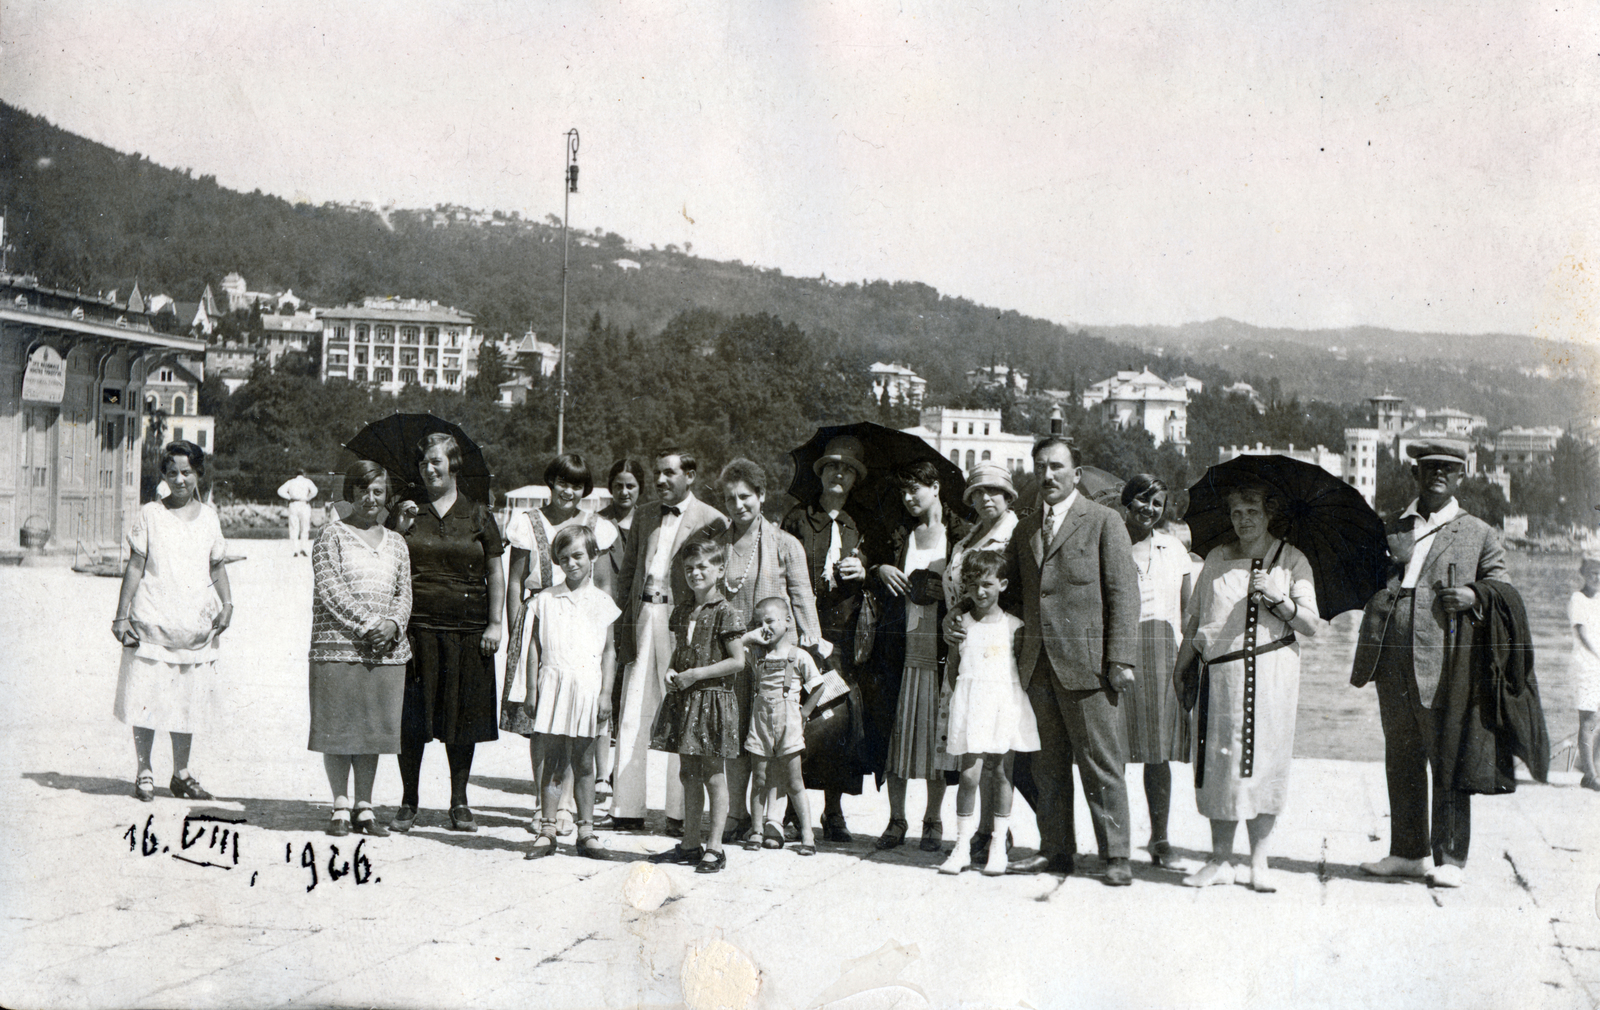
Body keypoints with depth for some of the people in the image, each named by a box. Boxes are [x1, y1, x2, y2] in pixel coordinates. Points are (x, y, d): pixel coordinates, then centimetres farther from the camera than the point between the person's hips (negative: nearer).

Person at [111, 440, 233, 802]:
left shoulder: (209, 517, 10)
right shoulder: (150, 515, 2)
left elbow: (218, 568, 16)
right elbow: (135, 567, 1)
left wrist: (226, 603, 1)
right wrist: (122, 616, -2)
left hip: (195, 625, 3)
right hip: (152, 623, -2)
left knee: (189, 701, 6)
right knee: (147, 697, -2)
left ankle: (181, 774, 17)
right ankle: (144, 772, 11)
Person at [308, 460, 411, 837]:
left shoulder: (395, 542, 16)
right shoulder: (333, 535, 2)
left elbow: (404, 592, 12)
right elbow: (329, 589, -7)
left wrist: (393, 624, -8)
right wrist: (367, 624, -14)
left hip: (386, 651, 4)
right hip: (338, 647, -4)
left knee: (374, 728, 6)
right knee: (337, 727, 0)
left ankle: (365, 807, 15)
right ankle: (340, 807, 11)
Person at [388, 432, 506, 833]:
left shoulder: (478, 515, 7)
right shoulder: (408, 511, 8)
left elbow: (495, 574, 8)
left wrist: (495, 623, 0)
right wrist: (401, 530, -7)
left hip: (467, 630, 0)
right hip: (416, 626, 0)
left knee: (463, 712, 4)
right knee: (411, 716, 1)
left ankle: (459, 803, 15)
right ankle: (408, 802, 12)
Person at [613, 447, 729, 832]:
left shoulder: (712, 521, 0)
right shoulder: (644, 519, 18)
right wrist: (624, 626, 10)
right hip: (641, 622, 5)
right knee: (632, 719, 1)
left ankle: (679, 813, 5)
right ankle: (627, 809, 5)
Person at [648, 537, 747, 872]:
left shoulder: (723, 612, -11)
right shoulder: (681, 612, 11)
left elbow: (737, 660, -13)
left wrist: (695, 674, -16)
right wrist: (671, 672, 0)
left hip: (712, 699, -7)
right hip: (683, 699, 7)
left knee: (713, 775, -1)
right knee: (688, 773, 12)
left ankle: (714, 847, 6)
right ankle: (690, 842, 21)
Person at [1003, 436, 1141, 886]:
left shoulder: (1103, 521, 0)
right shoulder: (1024, 528, 17)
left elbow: (1124, 593, -4)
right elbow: (1015, 591, 22)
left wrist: (1120, 659, -12)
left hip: (1086, 662, -5)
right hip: (1037, 664, 5)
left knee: (1100, 764, -3)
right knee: (1048, 764, 9)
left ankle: (1115, 856, 3)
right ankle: (1055, 849, 16)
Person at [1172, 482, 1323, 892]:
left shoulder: (1291, 560, 6)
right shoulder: (1216, 560, 14)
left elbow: (1311, 625, 1)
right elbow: (1195, 619, 19)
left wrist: (1277, 599, -14)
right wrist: (1179, 667, 14)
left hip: (1271, 675, -2)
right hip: (1222, 674, 2)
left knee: (1263, 762, -5)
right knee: (1219, 762, -2)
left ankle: (1259, 862, 2)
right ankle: (1220, 860, 5)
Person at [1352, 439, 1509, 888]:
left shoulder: (1479, 535, 8)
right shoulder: (1391, 531, 17)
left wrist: (1474, 597, -11)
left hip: (1443, 663, -4)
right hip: (1392, 663, 4)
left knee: (1448, 761, -3)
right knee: (1401, 760, 10)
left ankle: (1450, 858, 5)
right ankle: (1406, 852, 19)